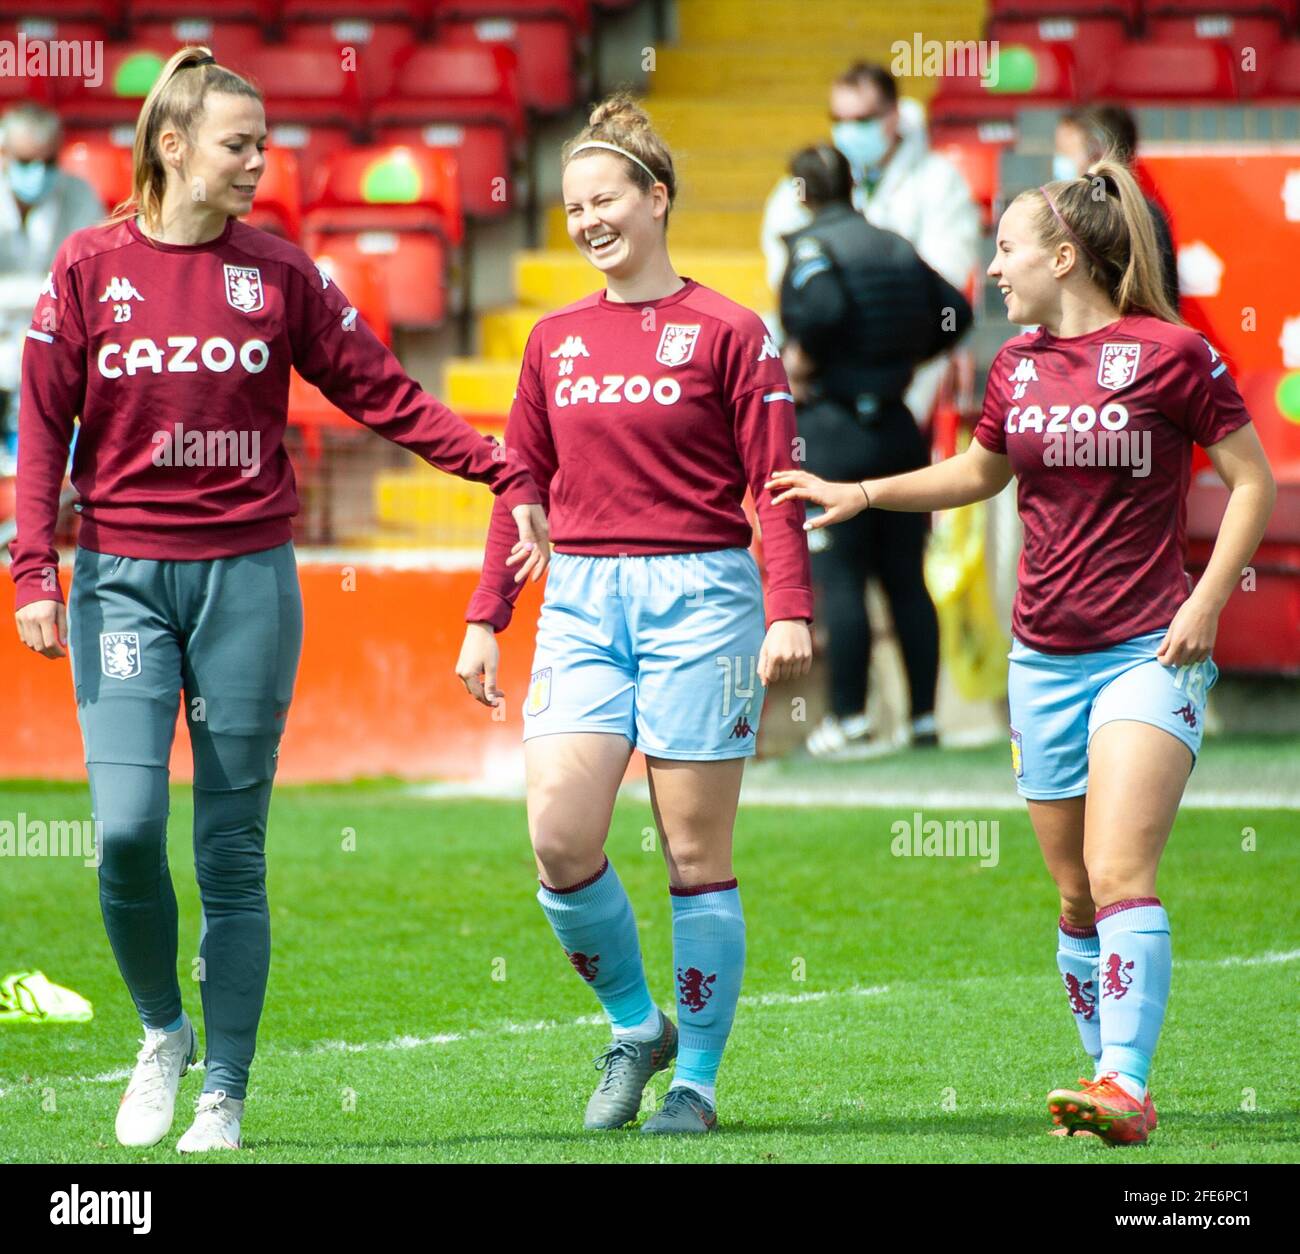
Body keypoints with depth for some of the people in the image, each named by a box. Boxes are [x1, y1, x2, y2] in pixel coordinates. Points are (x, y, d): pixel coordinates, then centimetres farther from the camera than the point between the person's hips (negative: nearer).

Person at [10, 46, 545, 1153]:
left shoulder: (279, 274, 4)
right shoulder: (91, 266, 2)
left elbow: (383, 393, 5)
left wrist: (505, 475, -4)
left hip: (246, 574, 1)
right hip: (124, 576, -1)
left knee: (232, 847, 1)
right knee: (127, 830, -12)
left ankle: (224, 1094, 8)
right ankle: (163, 1032, 14)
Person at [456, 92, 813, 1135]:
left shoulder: (728, 333, -1)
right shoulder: (555, 340, 13)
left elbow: (777, 487, -4)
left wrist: (791, 613, -14)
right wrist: (485, 618, 12)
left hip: (697, 596, -4)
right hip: (582, 600, 4)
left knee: (697, 852, 0)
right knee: (558, 835, -11)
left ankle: (696, 1079, 8)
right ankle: (634, 1025, 11)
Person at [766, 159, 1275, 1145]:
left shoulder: (1170, 353, -9)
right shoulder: (1018, 365, 8)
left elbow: (1253, 482, -4)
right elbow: (981, 472, 28)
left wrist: (1206, 602, -12)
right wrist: (866, 493, 18)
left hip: (1148, 654, -6)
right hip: (1045, 658, 6)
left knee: (1120, 873, -18)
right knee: (1077, 893, 8)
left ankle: (1127, 1088, -23)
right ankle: (1110, 1075, 18)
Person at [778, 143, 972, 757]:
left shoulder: (812, 247, -7)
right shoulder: (895, 247, 11)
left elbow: (823, 308, -26)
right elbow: (955, 311, 10)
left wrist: (802, 357, -10)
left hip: (834, 429, -6)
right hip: (896, 425, 6)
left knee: (839, 579, -3)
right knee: (907, 579, 9)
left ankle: (849, 718, -3)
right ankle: (925, 716, 10)